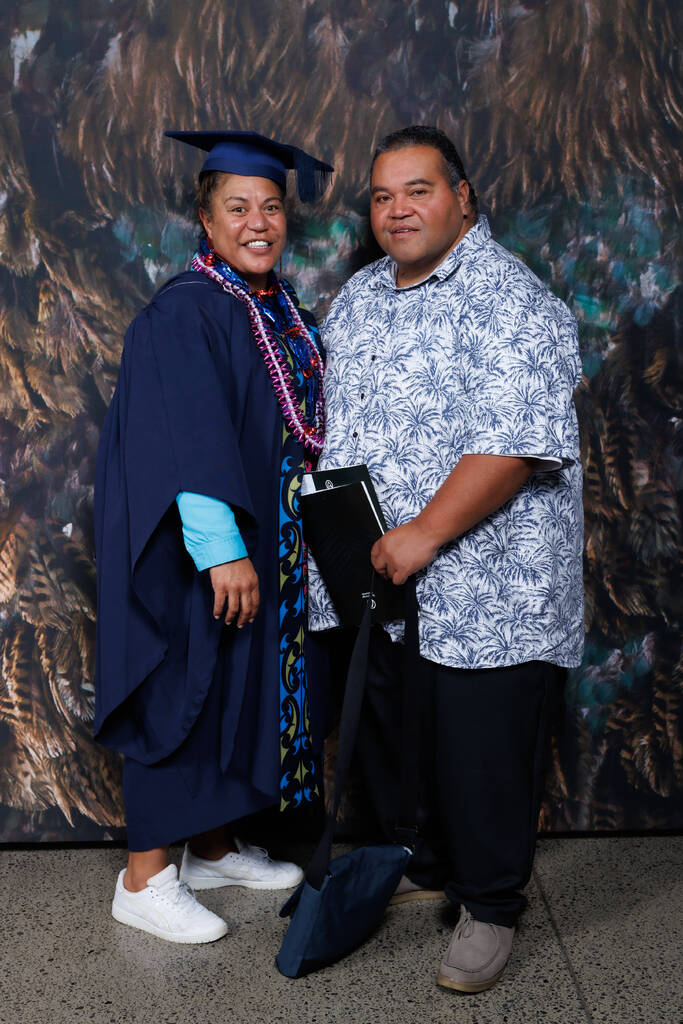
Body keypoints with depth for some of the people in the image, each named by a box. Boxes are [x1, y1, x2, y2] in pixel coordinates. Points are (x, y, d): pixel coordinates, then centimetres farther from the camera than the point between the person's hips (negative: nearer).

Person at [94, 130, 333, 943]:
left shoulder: (282, 310, 11)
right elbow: (188, 440, -25)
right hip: (194, 554, -8)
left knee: (245, 687, 15)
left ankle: (215, 848, 31)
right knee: (185, 692, -1)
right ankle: (144, 880, 13)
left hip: (262, 542, 9)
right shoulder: (184, 314, -15)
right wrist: (220, 548, -30)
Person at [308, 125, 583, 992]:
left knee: (480, 754, 2)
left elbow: (515, 443, -22)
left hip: (482, 589, -7)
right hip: (375, 582, 8)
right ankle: (424, 866, 40)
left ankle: (489, 908, 23)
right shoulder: (358, 297, 13)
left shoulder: (507, 300, -13)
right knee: (386, 734, 18)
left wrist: (422, 535, -24)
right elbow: (330, 415, 23)